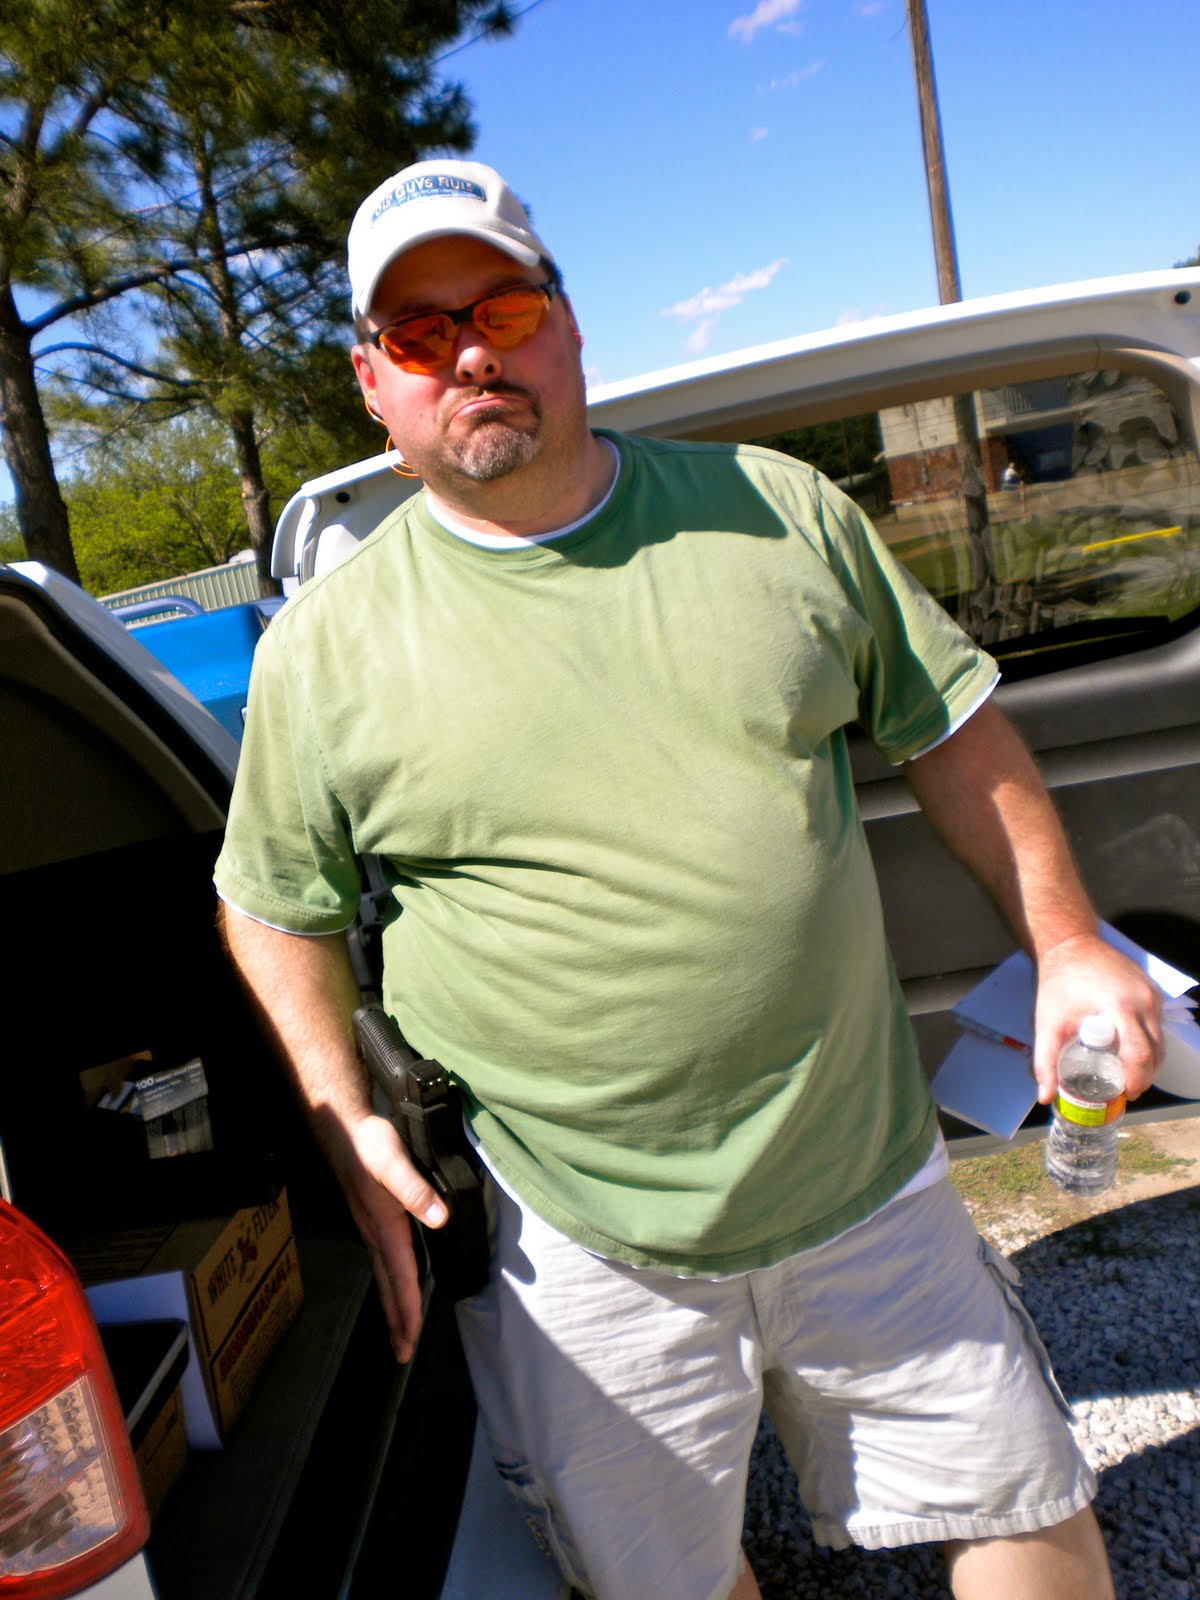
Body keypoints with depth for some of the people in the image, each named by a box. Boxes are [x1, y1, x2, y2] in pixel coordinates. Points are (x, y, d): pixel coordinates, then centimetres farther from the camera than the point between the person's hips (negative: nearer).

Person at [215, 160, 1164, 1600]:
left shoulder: (778, 511, -1)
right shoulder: (324, 649, -5)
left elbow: (948, 725, 7)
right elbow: (274, 905, 6)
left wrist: (1064, 942, 4)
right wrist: (345, 1118, -2)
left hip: (869, 1184, 2)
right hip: (582, 1245, -1)